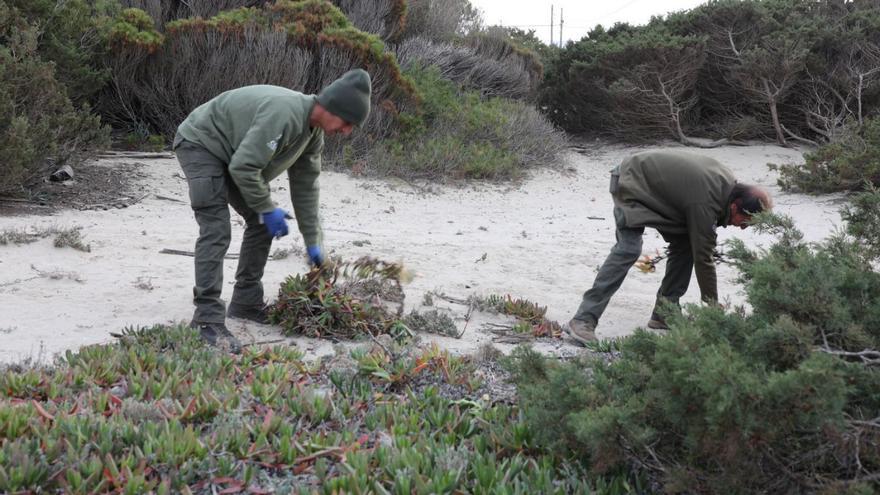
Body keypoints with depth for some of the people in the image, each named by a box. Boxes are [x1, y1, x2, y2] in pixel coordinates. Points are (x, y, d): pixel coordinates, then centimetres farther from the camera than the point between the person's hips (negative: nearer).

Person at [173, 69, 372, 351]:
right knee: (216, 230, -20)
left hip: (230, 154, 10)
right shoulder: (284, 114, -33)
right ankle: (207, 319, -20)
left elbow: (305, 187, 7)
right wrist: (267, 209, -20)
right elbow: (243, 167, -33)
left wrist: (312, 242, 9)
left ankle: (246, 303, 17)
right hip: (199, 144, -10)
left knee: (261, 223, 9)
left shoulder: (314, 133, -2)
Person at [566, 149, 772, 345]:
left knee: (685, 244, 1)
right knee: (629, 250, -23)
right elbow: (703, 257, -26)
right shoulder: (704, 203, -32)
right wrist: (713, 308, -18)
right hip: (632, 184, -10)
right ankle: (584, 319, -25)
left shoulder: (727, 181, -5)